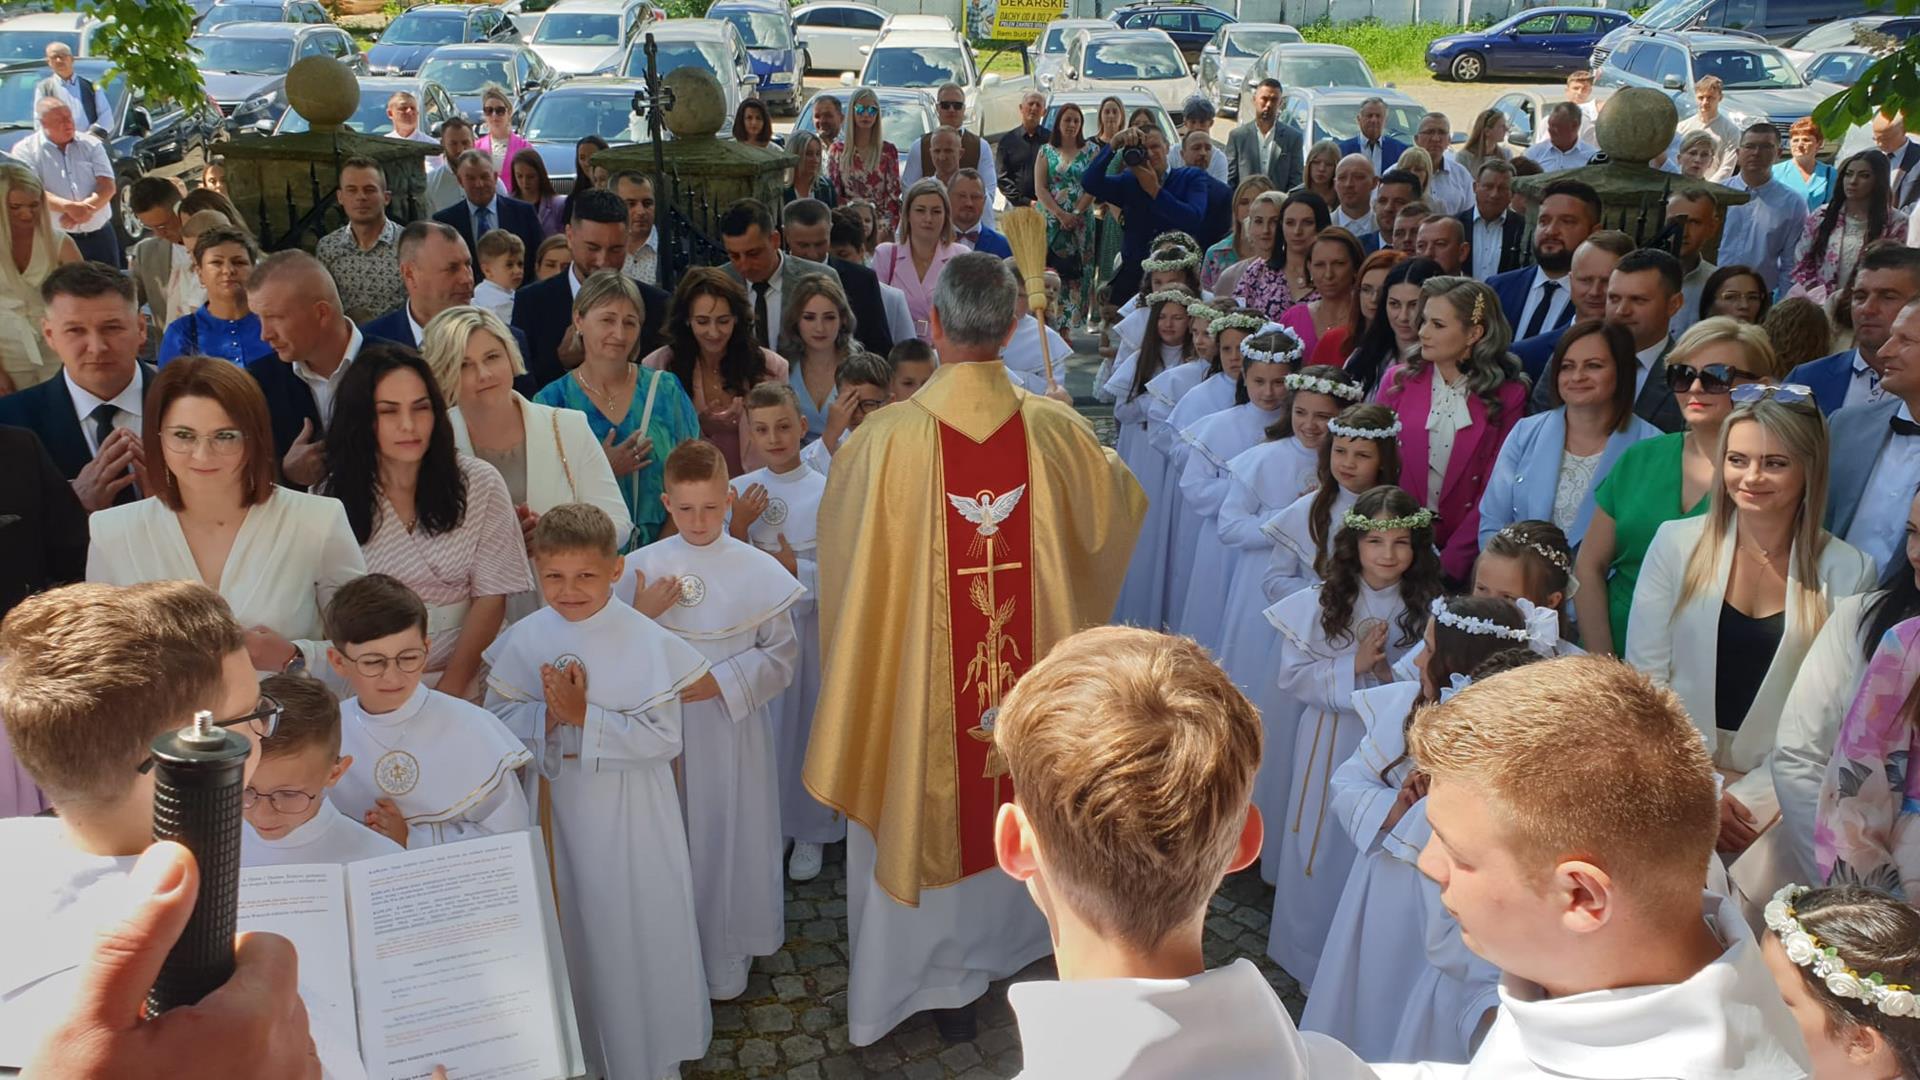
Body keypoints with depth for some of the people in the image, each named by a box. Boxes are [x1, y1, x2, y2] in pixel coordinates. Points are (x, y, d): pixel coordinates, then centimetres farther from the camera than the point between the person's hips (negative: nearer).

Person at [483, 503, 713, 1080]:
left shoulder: (649, 642, -15)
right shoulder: (522, 641, -6)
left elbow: (665, 737, -18)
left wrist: (585, 718, -24)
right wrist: (548, 716, -23)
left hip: (632, 818, -2)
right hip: (557, 809, 2)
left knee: (638, 932, 11)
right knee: (570, 928, 18)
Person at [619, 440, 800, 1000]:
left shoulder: (759, 570, -5)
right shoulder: (641, 567, -3)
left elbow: (781, 655, -2)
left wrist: (721, 681, -14)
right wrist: (641, 616, -17)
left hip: (733, 728, 0)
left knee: (731, 838, 7)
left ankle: (726, 958, 26)